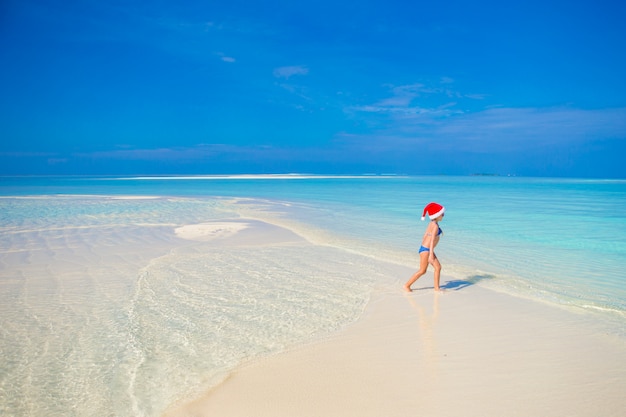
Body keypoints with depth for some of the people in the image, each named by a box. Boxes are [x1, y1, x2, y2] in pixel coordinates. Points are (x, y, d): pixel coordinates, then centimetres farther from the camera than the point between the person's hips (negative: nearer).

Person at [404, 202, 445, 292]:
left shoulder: (432, 224, 10)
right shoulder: (435, 226, -17)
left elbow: (425, 236, 17)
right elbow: (432, 240, -24)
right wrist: (431, 254, -29)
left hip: (425, 248, 10)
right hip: (426, 250, -10)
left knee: (438, 267, 9)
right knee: (422, 271, -1)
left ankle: (436, 287, 15)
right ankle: (407, 285, 7)